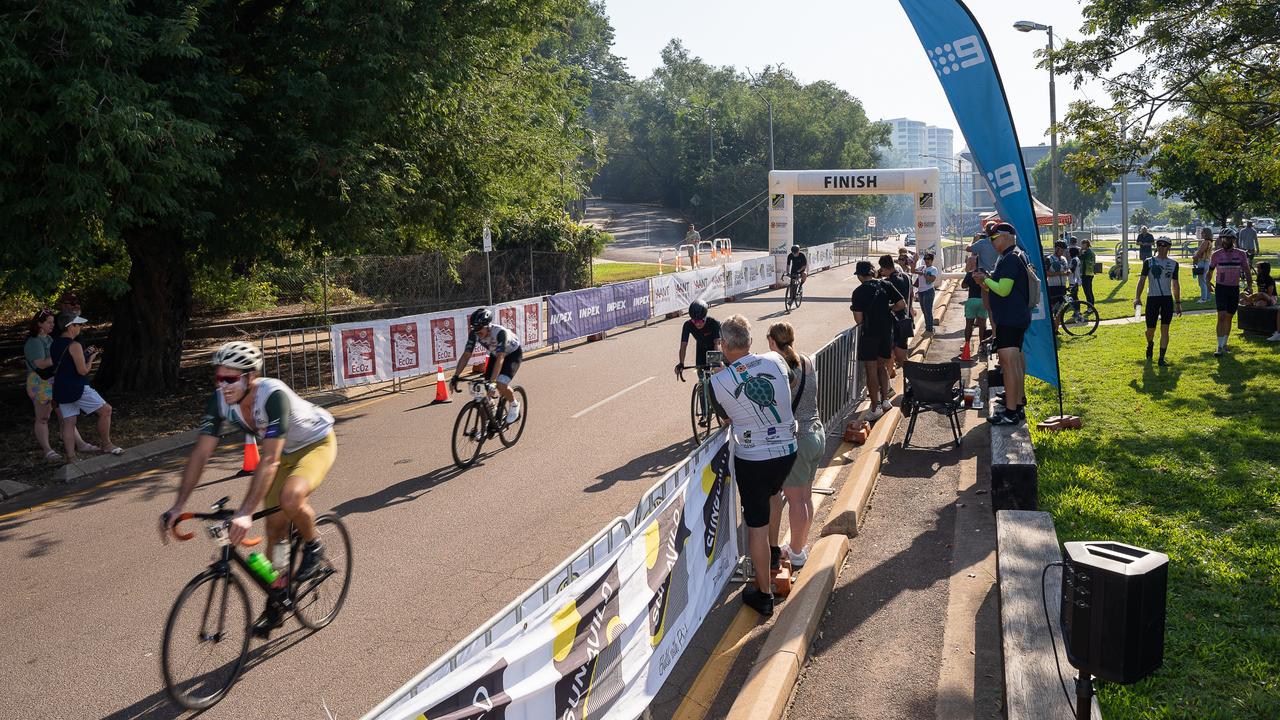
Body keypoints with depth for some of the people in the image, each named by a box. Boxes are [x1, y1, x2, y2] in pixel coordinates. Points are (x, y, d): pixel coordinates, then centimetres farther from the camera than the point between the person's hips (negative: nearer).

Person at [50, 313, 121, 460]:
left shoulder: (54, 345, 12)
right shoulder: (74, 345, -15)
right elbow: (83, 370, -16)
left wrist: (84, 354, 19)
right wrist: (91, 358, 1)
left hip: (61, 390, 9)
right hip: (77, 388, -9)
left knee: (68, 422, 8)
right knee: (105, 410, 2)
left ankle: (71, 458, 6)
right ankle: (106, 445, 8)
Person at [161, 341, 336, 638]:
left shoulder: (274, 395, -38)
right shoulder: (219, 401, -20)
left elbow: (269, 461, -43)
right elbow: (200, 453, -17)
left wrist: (245, 513, -49)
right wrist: (178, 507, -23)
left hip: (316, 443, -6)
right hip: (283, 451, 6)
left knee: (290, 497, -35)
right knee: (275, 529, 5)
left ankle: (314, 547, -4)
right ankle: (275, 604, 22)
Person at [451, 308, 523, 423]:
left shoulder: (500, 332, -39)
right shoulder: (474, 334, -24)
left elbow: (500, 358, -45)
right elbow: (466, 355, -22)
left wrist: (492, 381, -54)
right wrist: (455, 376, -31)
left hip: (513, 354, -6)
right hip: (495, 354, 6)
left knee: (501, 385, -24)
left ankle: (514, 405, 5)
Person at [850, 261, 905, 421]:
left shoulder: (859, 292, -11)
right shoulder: (885, 285, 1)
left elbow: (859, 320, -14)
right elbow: (902, 304, -1)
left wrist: (854, 308, 7)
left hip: (869, 333, -5)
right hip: (887, 331, 5)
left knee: (871, 370, 2)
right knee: (883, 366, 21)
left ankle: (875, 407, 4)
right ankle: (884, 400, 24)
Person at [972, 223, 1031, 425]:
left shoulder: (1010, 259, -18)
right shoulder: (1019, 256, 16)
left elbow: (1003, 289, -24)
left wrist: (985, 279, -10)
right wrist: (989, 280, 10)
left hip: (1009, 319, -11)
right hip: (1019, 317, 11)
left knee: (1008, 363, -10)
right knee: (1016, 361, 18)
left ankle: (1010, 412, -9)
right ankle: (1019, 405, 28)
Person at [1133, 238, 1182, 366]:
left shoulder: (1173, 264, 8)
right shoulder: (1149, 262, 3)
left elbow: (1175, 284, 13)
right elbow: (1142, 279, 0)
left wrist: (1178, 303, 12)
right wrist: (1137, 297, -11)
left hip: (1167, 299, 1)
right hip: (1152, 298, -1)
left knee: (1165, 329, -3)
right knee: (1150, 329, 3)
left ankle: (1162, 358, 0)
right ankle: (1150, 344, 37)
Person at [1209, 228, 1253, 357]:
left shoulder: (1241, 254, 1)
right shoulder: (1216, 254, -2)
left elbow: (1247, 272, 6)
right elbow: (1210, 270, 8)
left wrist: (1249, 285, -6)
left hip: (1234, 289, 2)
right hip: (1220, 288, -2)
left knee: (1229, 317, 10)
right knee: (1222, 316, -13)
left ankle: (1224, 343, 25)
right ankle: (1220, 347, -13)